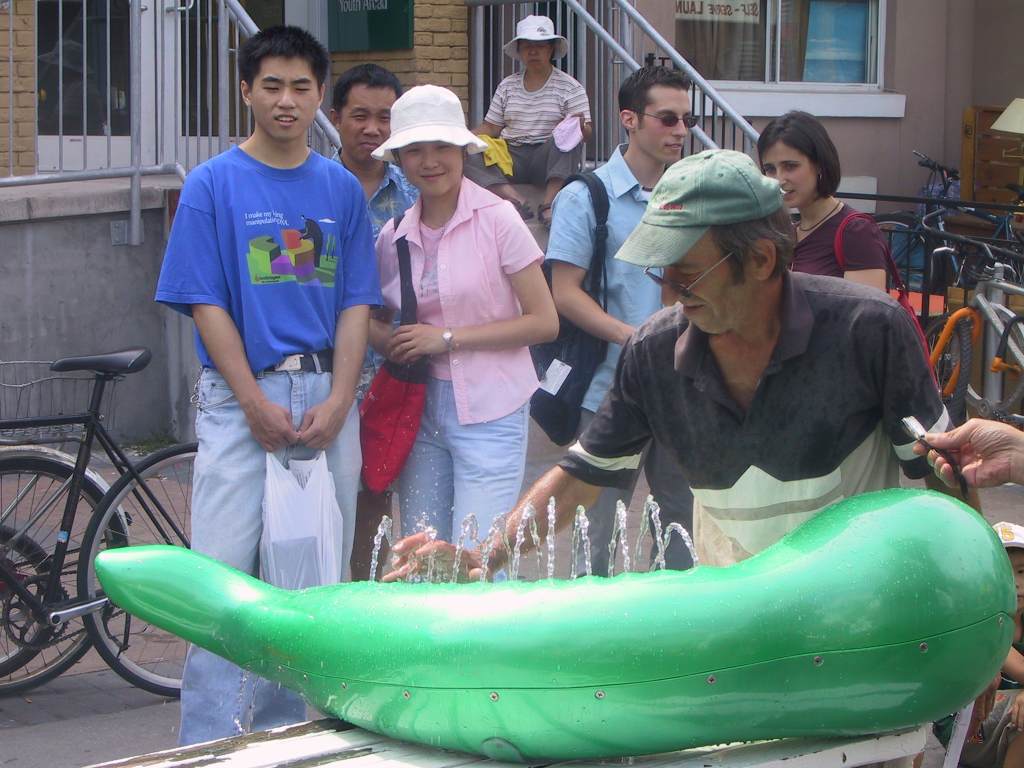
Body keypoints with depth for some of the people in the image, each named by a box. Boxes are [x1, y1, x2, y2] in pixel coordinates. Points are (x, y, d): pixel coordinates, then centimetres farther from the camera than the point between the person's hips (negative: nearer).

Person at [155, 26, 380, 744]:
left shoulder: (342, 188, 11)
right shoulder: (212, 184, 1)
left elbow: (356, 303, 8)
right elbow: (206, 304, -4)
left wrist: (337, 401, -6)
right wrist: (257, 402, -12)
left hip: (328, 399, 3)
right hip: (242, 395, -3)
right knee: (226, 568, -8)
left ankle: (290, 729, 16)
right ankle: (211, 742, -4)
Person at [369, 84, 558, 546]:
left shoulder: (496, 218, -7)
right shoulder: (395, 235, 7)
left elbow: (544, 321, -9)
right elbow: (375, 320, 19)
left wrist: (449, 337, -14)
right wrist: (390, 340, -5)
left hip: (489, 412, -5)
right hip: (421, 410, 5)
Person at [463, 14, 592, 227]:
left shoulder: (570, 88, 3)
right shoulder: (507, 86, 14)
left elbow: (587, 132, -4)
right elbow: (490, 128, 14)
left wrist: (582, 130, -29)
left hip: (548, 158, -3)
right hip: (511, 157, 3)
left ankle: (549, 203, -44)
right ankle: (514, 200, -44)